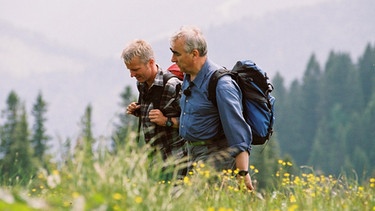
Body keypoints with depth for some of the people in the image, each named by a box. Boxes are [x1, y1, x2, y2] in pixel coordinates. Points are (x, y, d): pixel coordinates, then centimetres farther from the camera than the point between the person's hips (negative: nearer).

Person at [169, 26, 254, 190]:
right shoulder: (188, 78, 11)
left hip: (217, 154, -10)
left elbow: (238, 130, -22)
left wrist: (243, 174, -25)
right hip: (195, 155, 10)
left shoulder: (220, 84, -20)